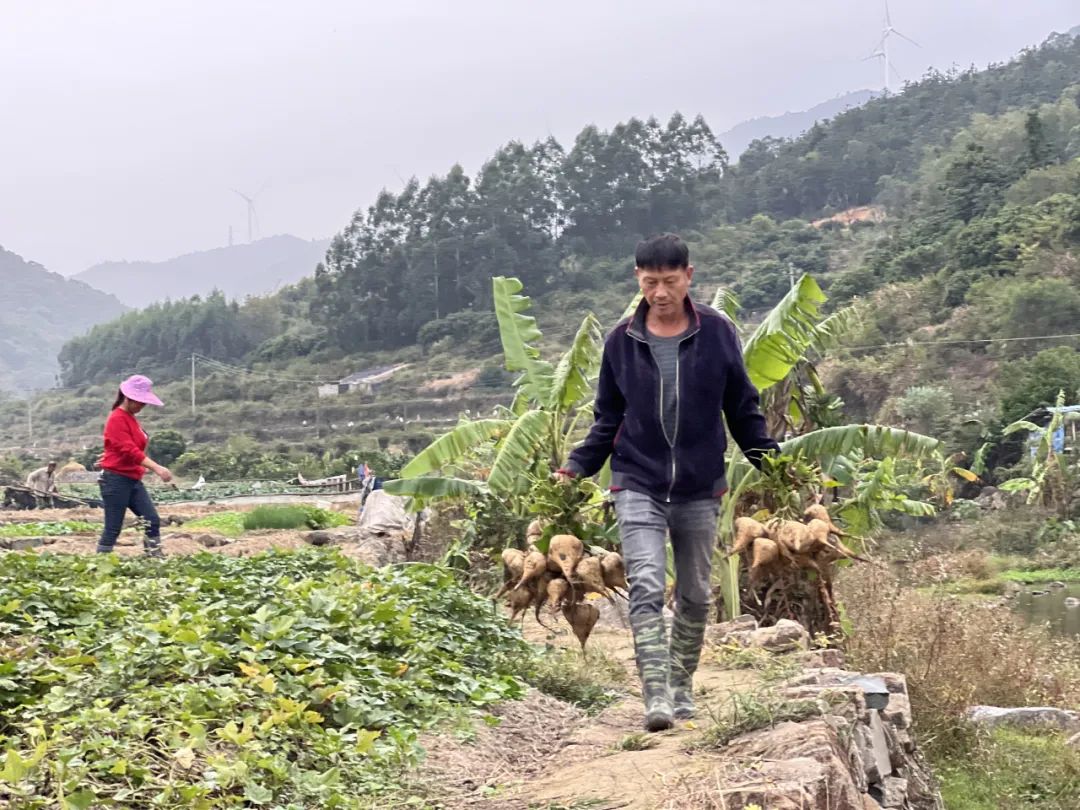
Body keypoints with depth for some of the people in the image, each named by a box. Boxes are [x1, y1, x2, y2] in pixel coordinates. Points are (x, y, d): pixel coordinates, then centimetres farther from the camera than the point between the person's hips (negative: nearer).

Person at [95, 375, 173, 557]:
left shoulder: (131, 418, 14)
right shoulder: (117, 419, -15)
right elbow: (129, 450, -25)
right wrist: (157, 468, -32)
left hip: (133, 480, 9)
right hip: (116, 480, -9)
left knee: (152, 521, 1)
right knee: (113, 528, -5)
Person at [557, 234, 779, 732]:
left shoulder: (717, 333, 0)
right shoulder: (622, 341, 1)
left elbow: (743, 410, 8)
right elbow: (608, 419, 10)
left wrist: (770, 462, 1)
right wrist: (578, 467, -1)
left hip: (700, 489, 1)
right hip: (638, 485, -1)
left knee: (695, 594, 10)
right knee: (646, 587, -15)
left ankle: (682, 686, 27)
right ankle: (656, 696, -17)